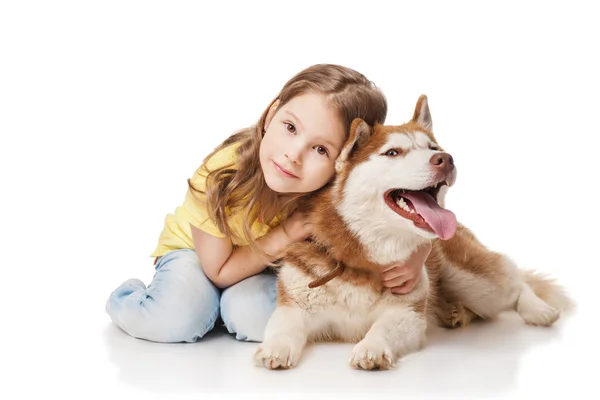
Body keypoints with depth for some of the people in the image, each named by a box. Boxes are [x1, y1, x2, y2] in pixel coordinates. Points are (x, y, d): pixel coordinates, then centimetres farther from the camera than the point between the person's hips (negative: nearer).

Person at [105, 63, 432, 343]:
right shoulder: (219, 177, -35)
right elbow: (220, 272, -23)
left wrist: (411, 260, -36)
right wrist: (282, 237, -36)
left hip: (272, 267, 2)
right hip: (193, 250, -1)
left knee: (254, 317, -31)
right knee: (178, 320, -29)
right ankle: (126, 296, 5)